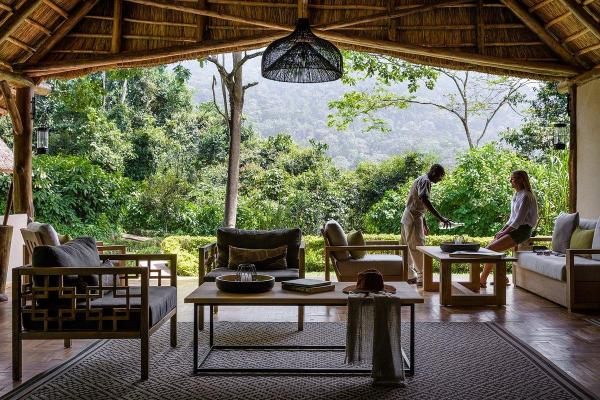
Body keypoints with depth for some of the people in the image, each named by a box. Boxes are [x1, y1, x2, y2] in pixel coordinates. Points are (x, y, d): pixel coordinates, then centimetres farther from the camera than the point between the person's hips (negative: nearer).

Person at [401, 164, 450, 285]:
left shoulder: (422, 180, 19)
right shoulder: (425, 181, -12)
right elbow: (425, 201, -28)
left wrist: (425, 224, 26)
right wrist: (440, 218, -31)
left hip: (409, 218, 10)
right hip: (413, 218, -10)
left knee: (410, 248, 13)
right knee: (418, 247, -7)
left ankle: (411, 275, 19)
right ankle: (422, 277, -4)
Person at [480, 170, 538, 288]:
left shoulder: (525, 196, -14)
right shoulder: (516, 195, 16)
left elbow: (519, 220, -19)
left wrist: (504, 232, -15)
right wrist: (502, 230, 7)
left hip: (522, 230, -9)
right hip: (514, 228, 9)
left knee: (491, 249, -18)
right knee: (490, 248, -2)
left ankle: (482, 280, -11)